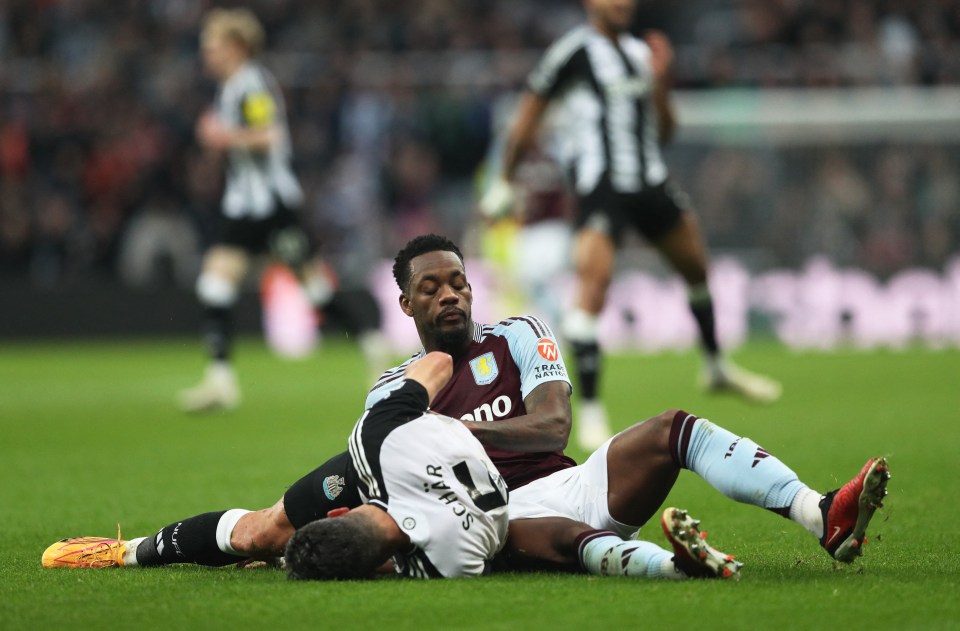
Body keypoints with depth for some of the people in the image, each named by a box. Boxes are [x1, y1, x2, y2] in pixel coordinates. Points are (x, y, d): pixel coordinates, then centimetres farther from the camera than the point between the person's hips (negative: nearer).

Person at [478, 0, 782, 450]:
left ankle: (716, 368, 42)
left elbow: (663, 132, 15)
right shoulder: (573, 51, -8)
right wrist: (505, 184, 1)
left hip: (649, 181, 7)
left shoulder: (641, 53, 12)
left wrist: (660, 82, 0)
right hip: (599, 188, -7)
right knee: (592, 283, -20)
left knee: (696, 268, 18)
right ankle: (589, 410, -15)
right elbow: (526, 121, -2)